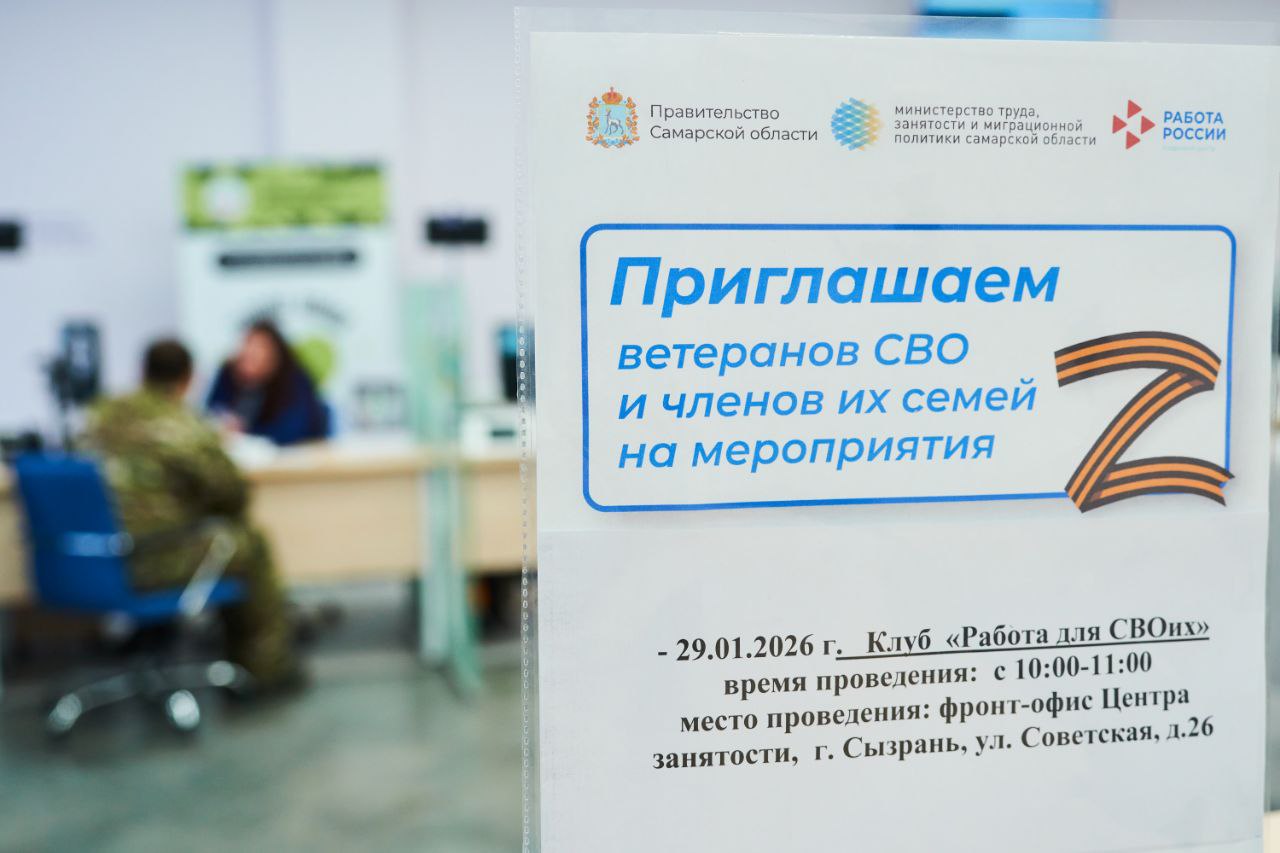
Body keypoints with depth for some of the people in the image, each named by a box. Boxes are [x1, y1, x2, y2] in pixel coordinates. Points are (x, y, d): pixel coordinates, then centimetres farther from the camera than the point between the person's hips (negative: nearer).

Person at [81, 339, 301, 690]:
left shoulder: (99, 416, 4)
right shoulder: (183, 425, -15)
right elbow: (232, 493, -9)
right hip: (153, 562, -7)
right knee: (251, 545, 14)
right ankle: (267, 663, 25)